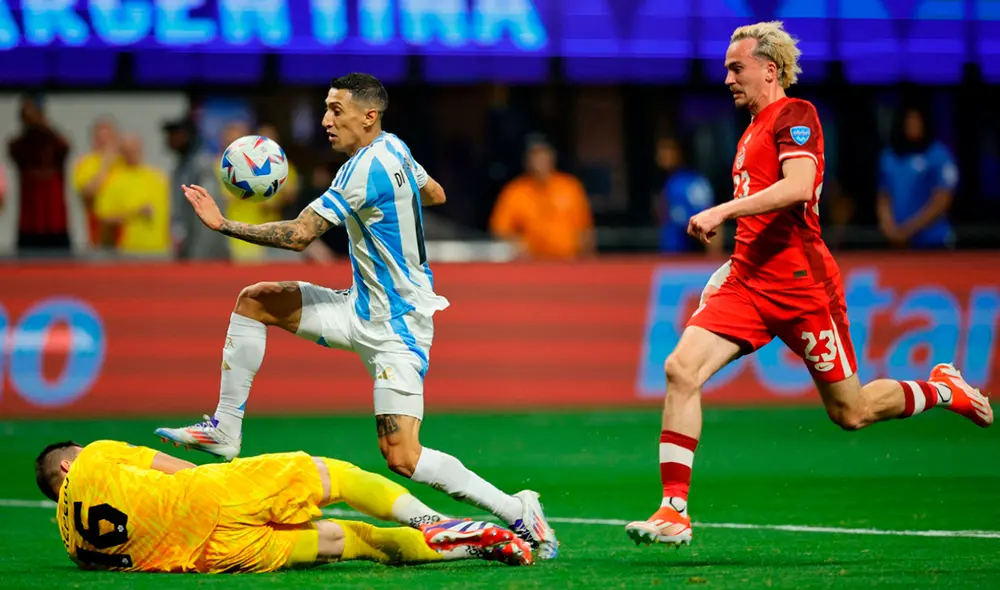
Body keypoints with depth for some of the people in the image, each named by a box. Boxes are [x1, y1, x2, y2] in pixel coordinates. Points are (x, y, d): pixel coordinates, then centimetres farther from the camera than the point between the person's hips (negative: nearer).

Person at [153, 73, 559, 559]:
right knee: (255, 300, 5)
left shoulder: (365, 169, -24)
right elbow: (435, 194, 23)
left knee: (402, 458, -17)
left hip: (395, 328, -10)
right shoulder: (393, 148, 3)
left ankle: (518, 511, -6)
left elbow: (298, 235, -25)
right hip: (363, 310, 10)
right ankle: (225, 431, 10)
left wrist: (224, 226, -18)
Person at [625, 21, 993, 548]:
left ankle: (942, 389, 31)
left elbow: (798, 186, -25)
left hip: (801, 286, -7)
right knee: (681, 369, -15)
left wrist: (722, 212, -28)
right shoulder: (753, 130, 19)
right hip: (748, 282, 8)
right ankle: (673, 511, -15)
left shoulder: (795, 115, -7)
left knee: (850, 413, 2)